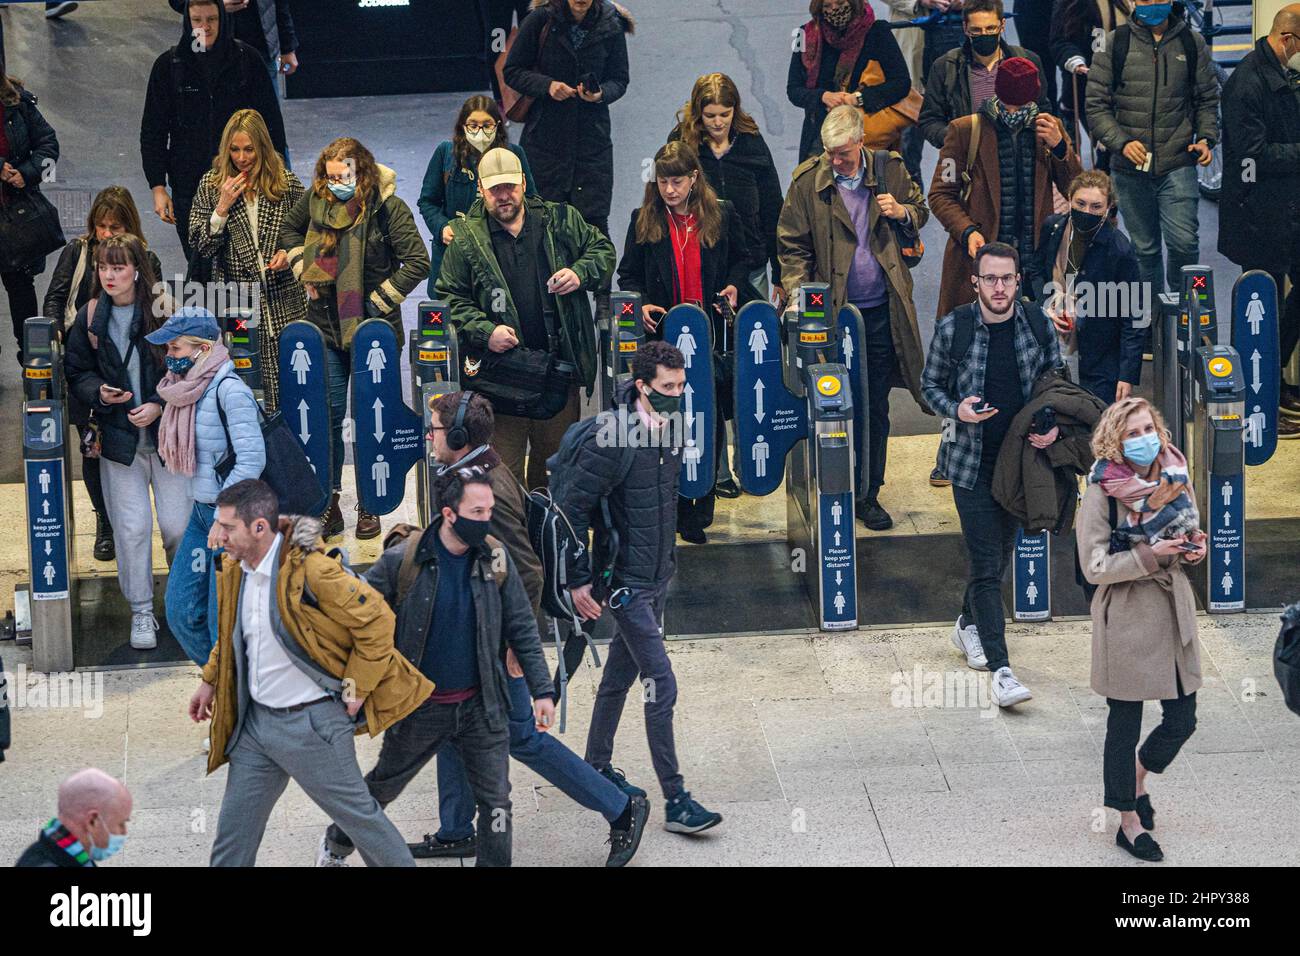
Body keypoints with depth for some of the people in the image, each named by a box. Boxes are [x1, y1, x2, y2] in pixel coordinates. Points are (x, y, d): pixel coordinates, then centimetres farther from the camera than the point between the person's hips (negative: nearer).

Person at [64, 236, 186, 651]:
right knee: (131, 527, -2)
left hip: (167, 434, -2)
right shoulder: (90, 318, 2)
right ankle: (141, 611, 12)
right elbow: (76, 372, 10)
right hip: (119, 440, 2)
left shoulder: (165, 311, -7)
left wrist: (161, 405, -14)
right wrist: (98, 392, -11)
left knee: (178, 524, 0)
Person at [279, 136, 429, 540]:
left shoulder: (388, 208, -13)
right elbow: (289, 229, 22)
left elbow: (418, 262, -14)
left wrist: (381, 299, -14)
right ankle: (329, 504, 14)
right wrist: (303, 270, 8)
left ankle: (368, 507, 13)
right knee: (327, 415, 5)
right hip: (326, 325, 4)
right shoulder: (316, 199, 1)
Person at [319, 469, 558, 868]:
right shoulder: (402, 561, -15)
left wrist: (543, 690, -3)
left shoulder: (496, 559, -6)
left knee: (496, 802, 1)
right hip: (420, 707, -1)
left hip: (481, 705, 1)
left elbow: (522, 628, 1)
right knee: (382, 788, 19)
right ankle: (336, 844, 44)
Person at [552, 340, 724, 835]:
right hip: (627, 581, -8)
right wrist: (577, 580, -16)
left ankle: (597, 766, 36)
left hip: (658, 575, 8)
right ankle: (675, 801, -4)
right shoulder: (612, 441, -23)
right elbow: (570, 507, -18)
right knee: (662, 687, -9)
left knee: (621, 674, 21)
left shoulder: (671, 431, 2)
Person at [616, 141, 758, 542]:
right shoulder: (644, 222, 3)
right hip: (664, 335, 0)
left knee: (711, 416, 2)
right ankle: (681, 510, 10)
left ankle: (702, 506, 14)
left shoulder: (722, 215, 3)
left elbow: (740, 260, 16)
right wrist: (641, 304, -9)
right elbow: (628, 276, 9)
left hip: (713, 333, 0)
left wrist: (734, 287, -4)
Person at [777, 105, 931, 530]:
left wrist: (902, 213, -5)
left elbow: (920, 212, 18)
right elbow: (793, 244, 3)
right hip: (833, 311, -2)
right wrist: (797, 293, -10)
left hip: (881, 311, 2)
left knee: (876, 407, 7)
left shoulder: (890, 169, 3)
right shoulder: (808, 180, -2)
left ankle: (868, 495, 17)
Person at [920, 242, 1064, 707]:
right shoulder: (952, 328, -11)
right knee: (987, 562, -8)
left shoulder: (1038, 324, -4)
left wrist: (1054, 426, -8)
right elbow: (931, 385, 2)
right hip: (972, 462, -3)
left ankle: (969, 624, 44)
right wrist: (957, 410, -18)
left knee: (1000, 552, 18)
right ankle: (1000, 669, -10)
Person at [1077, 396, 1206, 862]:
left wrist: (1193, 549, -5)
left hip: (1174, 609, 5)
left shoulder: (1175, 479, 3)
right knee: (1125, 723, 5)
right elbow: (1095, 566, -14)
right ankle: (1129, 821, 20)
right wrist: (1151, 555, -24)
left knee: (1182, 719, 9)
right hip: (1126, 617, -5)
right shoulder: (1103, 492, -13)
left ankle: (1136, 778, 38)